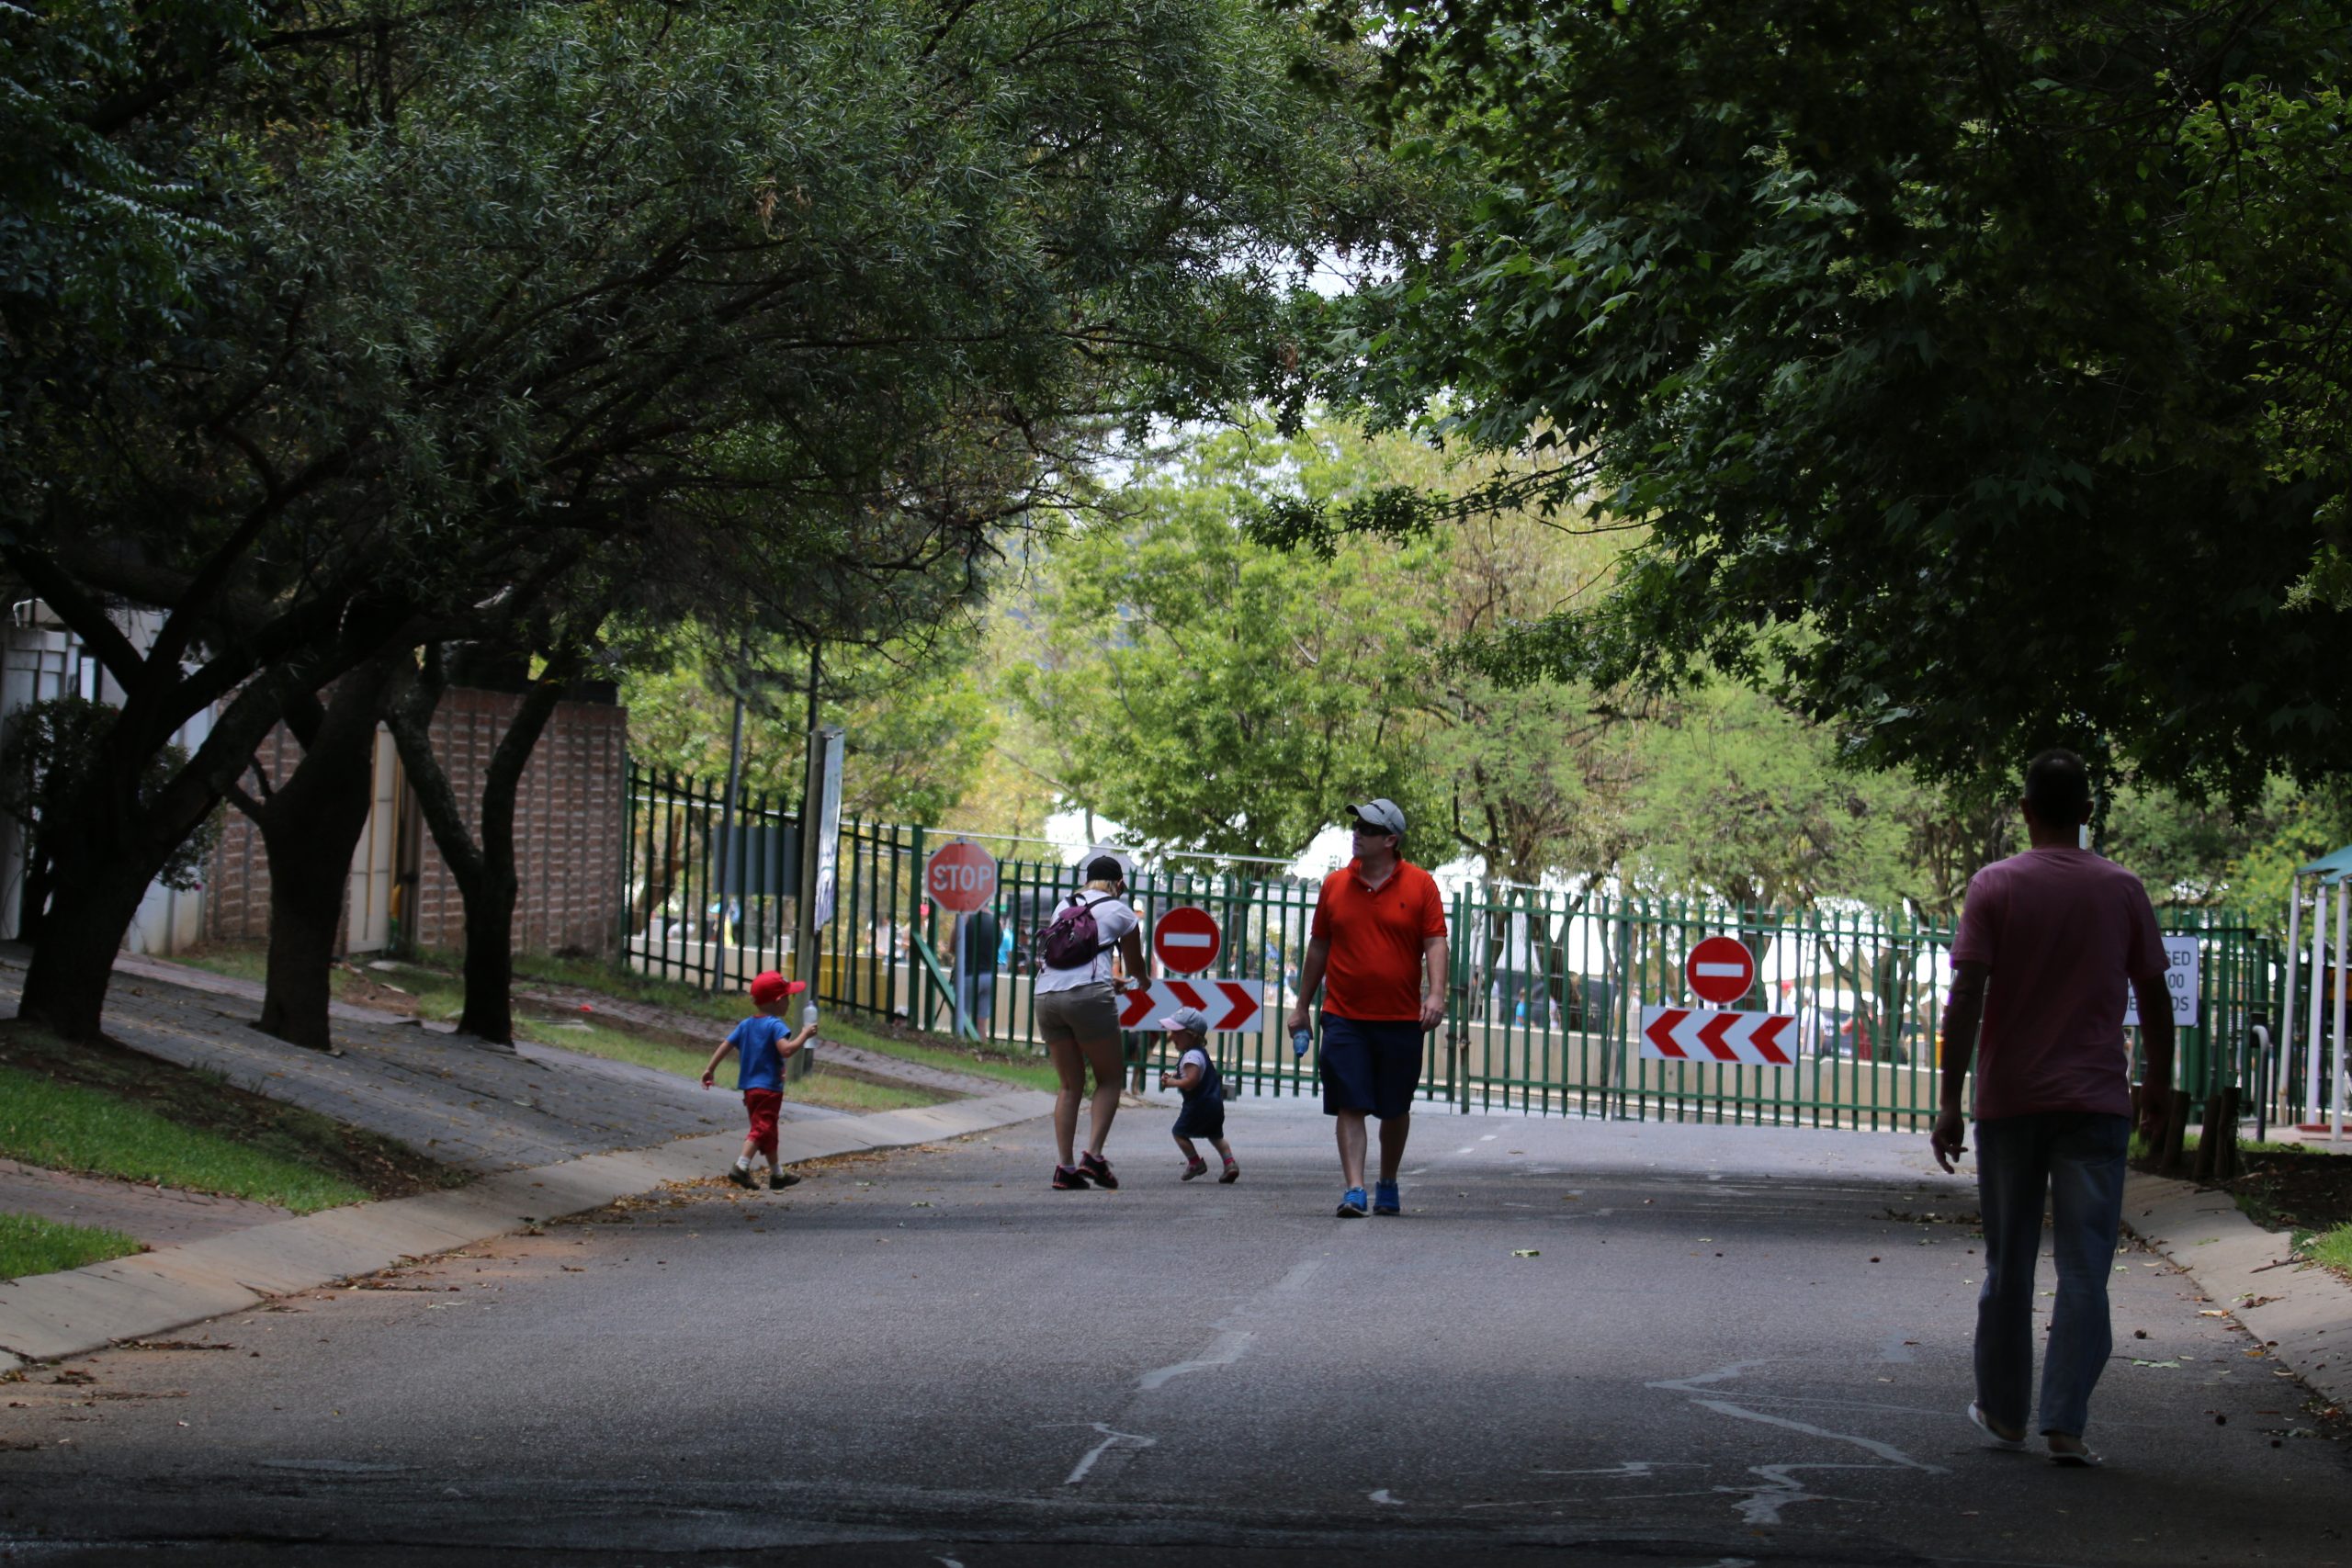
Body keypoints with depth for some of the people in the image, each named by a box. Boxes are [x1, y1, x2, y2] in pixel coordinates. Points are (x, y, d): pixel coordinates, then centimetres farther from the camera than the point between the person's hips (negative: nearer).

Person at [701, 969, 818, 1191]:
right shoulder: (775, 1025, -14)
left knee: (768, 1131, 17)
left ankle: (777, 1174, 26)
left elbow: (726, 1045, 9)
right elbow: (786, 1049, -29)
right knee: (761, 1129, -9)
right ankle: (741, 1168, -23)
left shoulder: (746, 1025, 10)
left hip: (749, 1088, 9)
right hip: (769, 1087, -9)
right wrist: (805, 1035, -17)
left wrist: (710, 1069, 13)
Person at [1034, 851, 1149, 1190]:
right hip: (1088, 995, -4)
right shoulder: (1119, 911, 11)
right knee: (1108, 1080, 9)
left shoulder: (1064, 907, 22)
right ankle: (1093, 1155, -8)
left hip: (1046, 994, 4)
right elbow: (1135, 965, 24)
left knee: (1071, 1085, 13)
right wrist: (1140, 983, 48)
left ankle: (1064, 1166, 3)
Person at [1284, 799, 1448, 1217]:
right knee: (1350, 1106, -8)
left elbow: (1435, 943, -4)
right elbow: (1318, 947, 15)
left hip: (1401, 1018, -1)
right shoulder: (1335, 885, 7)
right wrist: (1302, 1005, 16)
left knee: (1396, 1108, 10)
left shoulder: (1420, 885, 0)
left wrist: (1436, 994, -20)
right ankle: (1354, 1190, -12)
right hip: (1345, 1016, 1)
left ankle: (1388, 1187, 28)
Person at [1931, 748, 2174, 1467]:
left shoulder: (1995, 886, -3)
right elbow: (2154, 996, 7)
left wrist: (1950, 1099, -7)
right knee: (2084, 1268, -2)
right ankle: (2065, 1424, -10)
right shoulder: (2121, 889, 2)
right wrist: (2159, 1086, 19)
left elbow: (1965, 997, -9)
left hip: (2009, 1102, 0)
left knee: (2008, 1265, 13)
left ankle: (2003, 1410, 22)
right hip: (2095, 1103, 0)